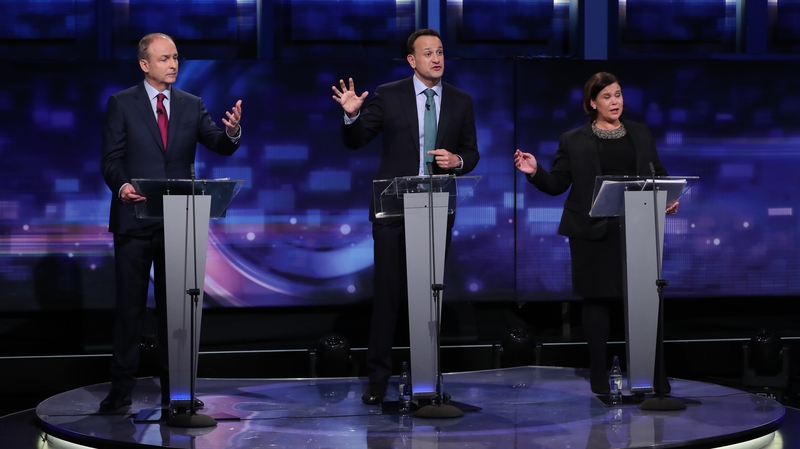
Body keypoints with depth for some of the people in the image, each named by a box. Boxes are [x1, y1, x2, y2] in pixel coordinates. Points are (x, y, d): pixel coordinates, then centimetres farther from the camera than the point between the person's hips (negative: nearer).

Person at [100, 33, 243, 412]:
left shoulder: (191, 105, 8)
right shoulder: (121, 104, 1)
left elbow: (219, 146, -2)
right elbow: (111, 160, -4)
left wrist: (232, 131, -25)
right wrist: (122, 186, -24)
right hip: (134, 219, -2)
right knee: (129, 306, 2)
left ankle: (174, 387, 16)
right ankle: (121, 388, 9)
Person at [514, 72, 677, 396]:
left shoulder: (641, 133, 12)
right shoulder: (573, 140, 4)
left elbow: (658, 174, 14)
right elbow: (557, 184, 2)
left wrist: (668, 198, -5)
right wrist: (535, 172, -16)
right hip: (594, 232, -2)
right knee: (597, 300, 2)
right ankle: (599, 376, 11)